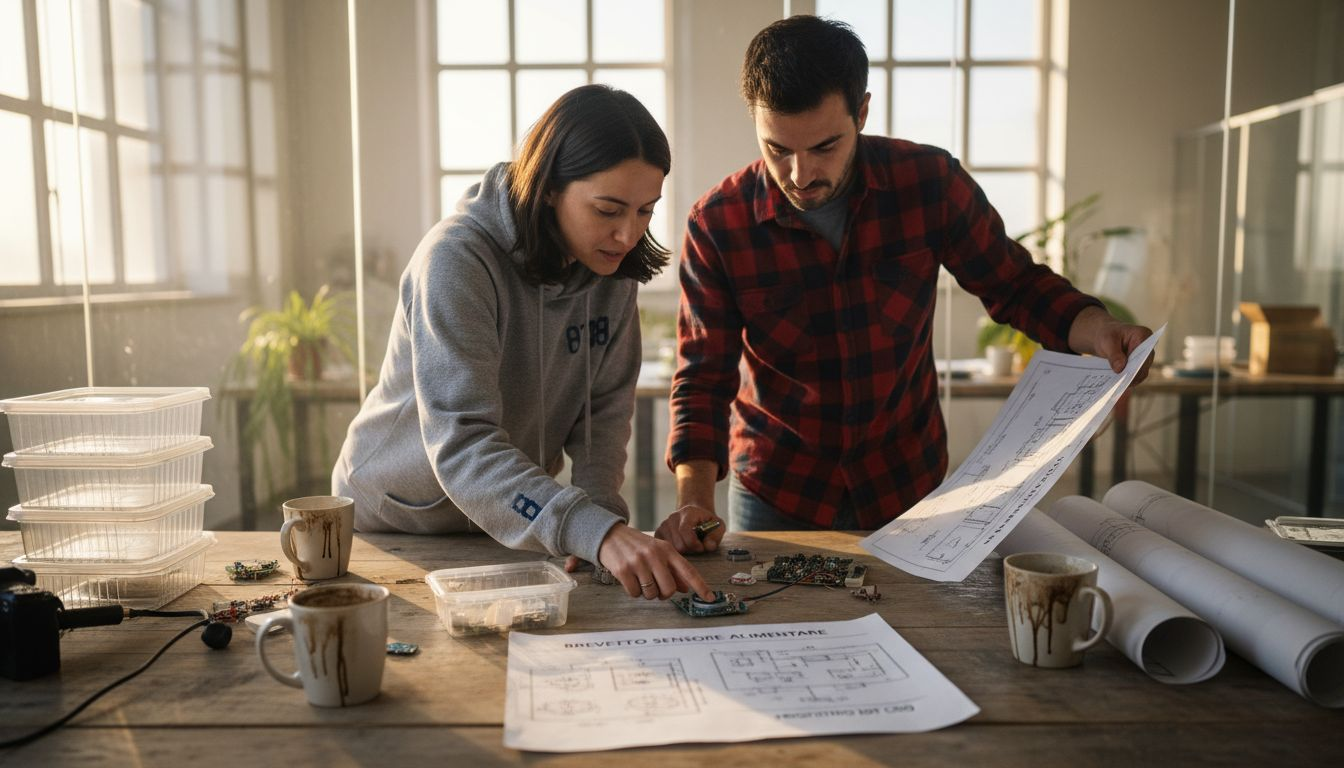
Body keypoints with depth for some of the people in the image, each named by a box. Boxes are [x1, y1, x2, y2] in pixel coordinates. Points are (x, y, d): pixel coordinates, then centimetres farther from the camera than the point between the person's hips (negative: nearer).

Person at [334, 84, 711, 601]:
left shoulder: (613, 266, -7)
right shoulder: (456, 261, -26)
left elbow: (606, 406, -1)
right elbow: (461, 446, -33)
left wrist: (603, 506, -18)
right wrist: (595, 532, -44)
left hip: (512, 522, 3)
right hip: (398, 520, -3)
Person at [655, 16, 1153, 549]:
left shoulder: (929, 182, -14)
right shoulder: (715, 225, -17)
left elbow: (1015, 286, -1)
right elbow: (704, 379, -14)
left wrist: (1096, 330, -20)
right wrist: (694, 500, -28)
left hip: (908, 482, 1)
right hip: (774, 492, -1)